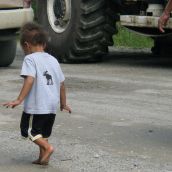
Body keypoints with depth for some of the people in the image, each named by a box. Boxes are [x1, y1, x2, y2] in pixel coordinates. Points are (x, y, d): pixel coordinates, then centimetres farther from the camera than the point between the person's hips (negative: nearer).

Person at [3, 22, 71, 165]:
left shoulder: (30, 59, -6)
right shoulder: (53, 60, 14)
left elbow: (29, 80, -20)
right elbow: (61, 84, 16)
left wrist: (19, 100, -21)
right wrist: (63, 104, 26)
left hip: (36, 105, -7)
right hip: (52, 105, 7)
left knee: (29, 130, 4)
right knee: (43, 132, 19)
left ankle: (47, 147, -13)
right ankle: (43, 157, 15)